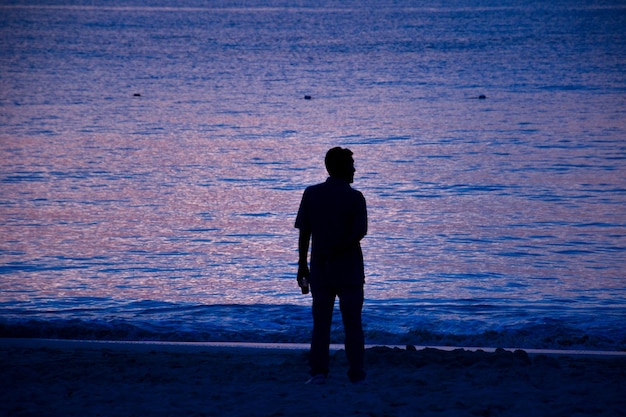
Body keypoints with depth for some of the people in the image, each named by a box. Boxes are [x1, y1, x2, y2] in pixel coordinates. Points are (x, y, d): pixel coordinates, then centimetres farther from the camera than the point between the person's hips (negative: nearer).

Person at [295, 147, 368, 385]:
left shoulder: (311, 194, 2)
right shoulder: (355, 197, -6)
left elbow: (304, 233, 0)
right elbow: (359, 233, -15)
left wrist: (303, 266, 5)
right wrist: (333, 253, -11)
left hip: (320, 269, 2)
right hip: (349, 269, -2)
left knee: (320, 322, 8)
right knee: (352, 323, 5)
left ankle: (318, 372, 3)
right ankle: (356, 375, 7)